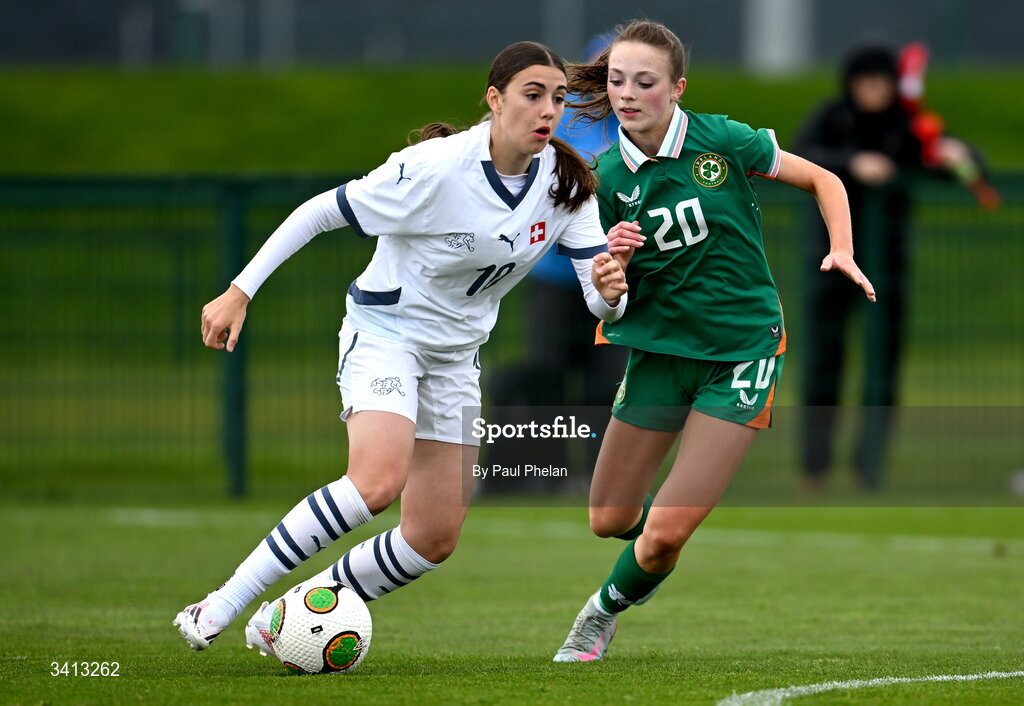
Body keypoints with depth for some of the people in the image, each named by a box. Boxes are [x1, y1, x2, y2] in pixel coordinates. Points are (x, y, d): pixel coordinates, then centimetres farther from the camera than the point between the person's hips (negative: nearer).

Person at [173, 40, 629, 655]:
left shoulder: (566, 183, -9)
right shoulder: (435, 168, -24)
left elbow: (603, 299, -10)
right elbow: (320, 212, -16)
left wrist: (610, 291, -35)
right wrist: (240, 292, -18)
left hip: (456, 355, 6)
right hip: (385, 331, -6)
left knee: (436, 540, 2)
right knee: (379, 479, -32)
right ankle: (222, 607, -26)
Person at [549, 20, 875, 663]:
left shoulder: (722, 141, -12)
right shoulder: (607, 176, -4)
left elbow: (823, 180, 2)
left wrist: (842, 252, -14)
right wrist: (616, 259, -21)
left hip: (743, 348, -3)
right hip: (659, 347, 3)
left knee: (665, 532, -12)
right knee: (611, 519, 6)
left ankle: (606, 610, 18)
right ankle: (660, 543, 41)